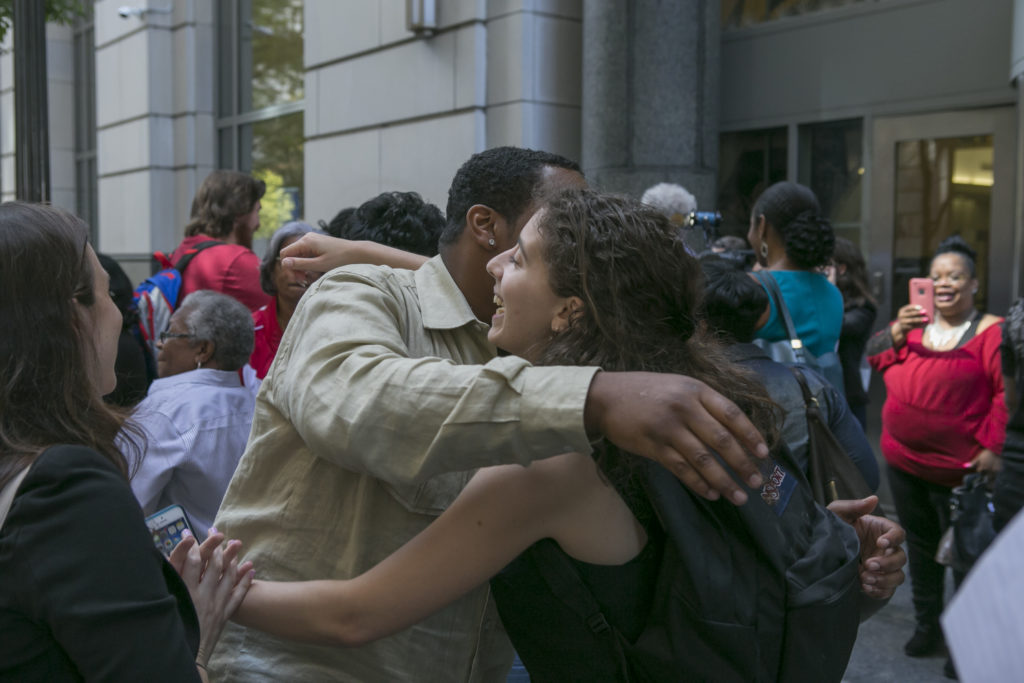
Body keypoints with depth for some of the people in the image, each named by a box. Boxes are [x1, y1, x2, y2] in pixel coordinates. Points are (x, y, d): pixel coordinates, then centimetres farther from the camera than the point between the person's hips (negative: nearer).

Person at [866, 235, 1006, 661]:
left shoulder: (991, 332, -10)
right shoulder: (914, 323, 9)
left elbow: (1007, 392, -14)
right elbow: (874, 357, 7)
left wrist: (994, 447, -20)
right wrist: (895, 334, -12)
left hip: (959, 468, -6)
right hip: (903, 460, 6)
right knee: (920, 546, 18)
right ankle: (927, 626, 34)